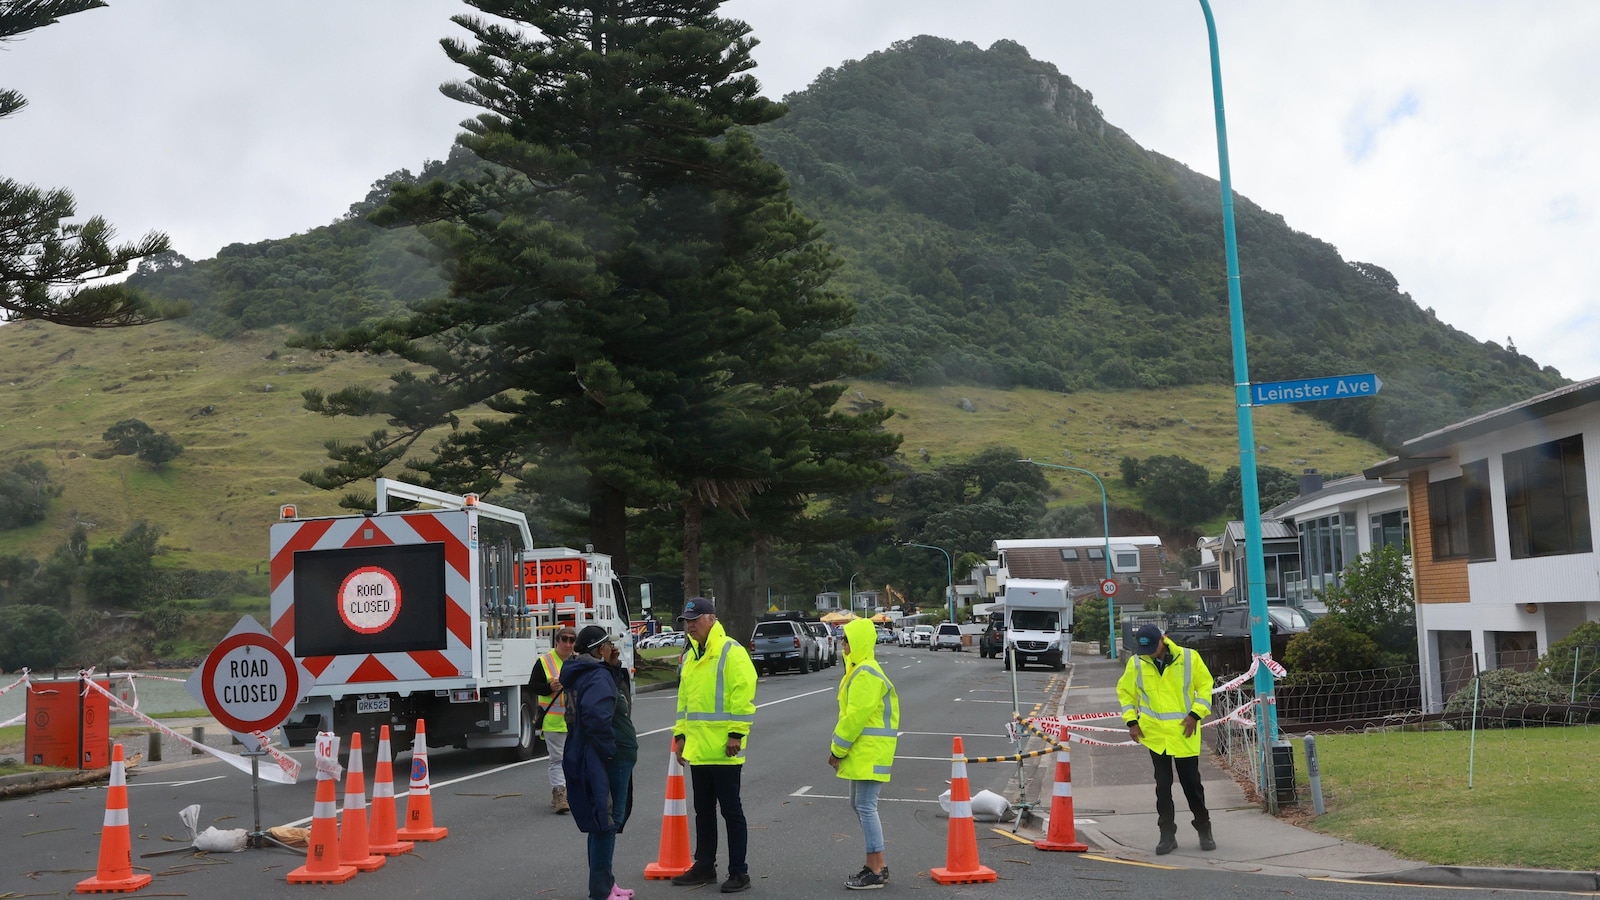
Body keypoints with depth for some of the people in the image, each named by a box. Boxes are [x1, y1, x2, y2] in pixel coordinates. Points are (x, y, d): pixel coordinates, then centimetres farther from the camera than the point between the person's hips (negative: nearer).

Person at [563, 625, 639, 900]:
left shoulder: (582, 673, 13)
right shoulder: (599, 676, -18)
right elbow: (596, 716, -32)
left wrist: (615, 667, 4)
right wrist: (609, 749, -22)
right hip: (609, 761, -10)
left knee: (604, 822, 18)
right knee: (607, 823, -4)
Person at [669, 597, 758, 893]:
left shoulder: (731, 652, -11)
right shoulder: (690, 656, 15)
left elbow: (743, 694, -17)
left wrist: (736, 734, -20)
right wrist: (681, 734, 16)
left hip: (723, 750, -8)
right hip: (697, 749, 8)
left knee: (731, 810, 0)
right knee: (703, 811, 16)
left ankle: (739, 872, 7)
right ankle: (704, 867, 26)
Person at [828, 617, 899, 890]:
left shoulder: (865, 674, -17)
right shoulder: (860, 671, 16)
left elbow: (856, 716, -21)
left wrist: (837, 749, -15)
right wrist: (840, 748, 15)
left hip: (869, 752, -11)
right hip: (861, 751, 11)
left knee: (865, 806, -9)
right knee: (860, 805, 15)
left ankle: (876, 872, -5)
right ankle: (876, 864, 22)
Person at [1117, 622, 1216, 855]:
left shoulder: (1189, 657, -6)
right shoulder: (1136, 663, -2)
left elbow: (1205, 685, 3)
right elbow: (1125, 691, 10)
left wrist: (1196, 714, -8)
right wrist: (1131, 720, 1)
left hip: (1184, 733, -1)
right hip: (1154, 734, 1)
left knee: (1192, 783, 6)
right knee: (1163, 785, 4)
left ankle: (1204, 829, 23)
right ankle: (1167, 834, 11)